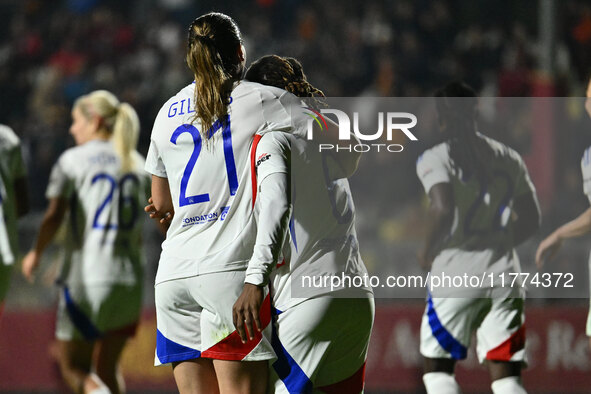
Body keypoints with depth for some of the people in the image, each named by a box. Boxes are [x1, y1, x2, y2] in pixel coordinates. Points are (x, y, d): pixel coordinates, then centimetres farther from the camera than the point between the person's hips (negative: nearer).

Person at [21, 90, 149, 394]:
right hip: (127, 280, 5)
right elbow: (138, 229, 10)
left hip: (85, 279, -5)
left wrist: (35, 254, 6)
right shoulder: (136, 164, 12)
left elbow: (53, 217, -9)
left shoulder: (73, 160, -3)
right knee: (107, 367, 15)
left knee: (73, 367, 5)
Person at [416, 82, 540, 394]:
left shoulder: (436, 159, -5)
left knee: (438, 367, 12)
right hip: (504, 273, 4)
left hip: (456, 273, -4)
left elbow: (443, 210, -21)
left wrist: (428, 252, -4)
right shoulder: (508, 158, 12)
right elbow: (531, 219, 17)